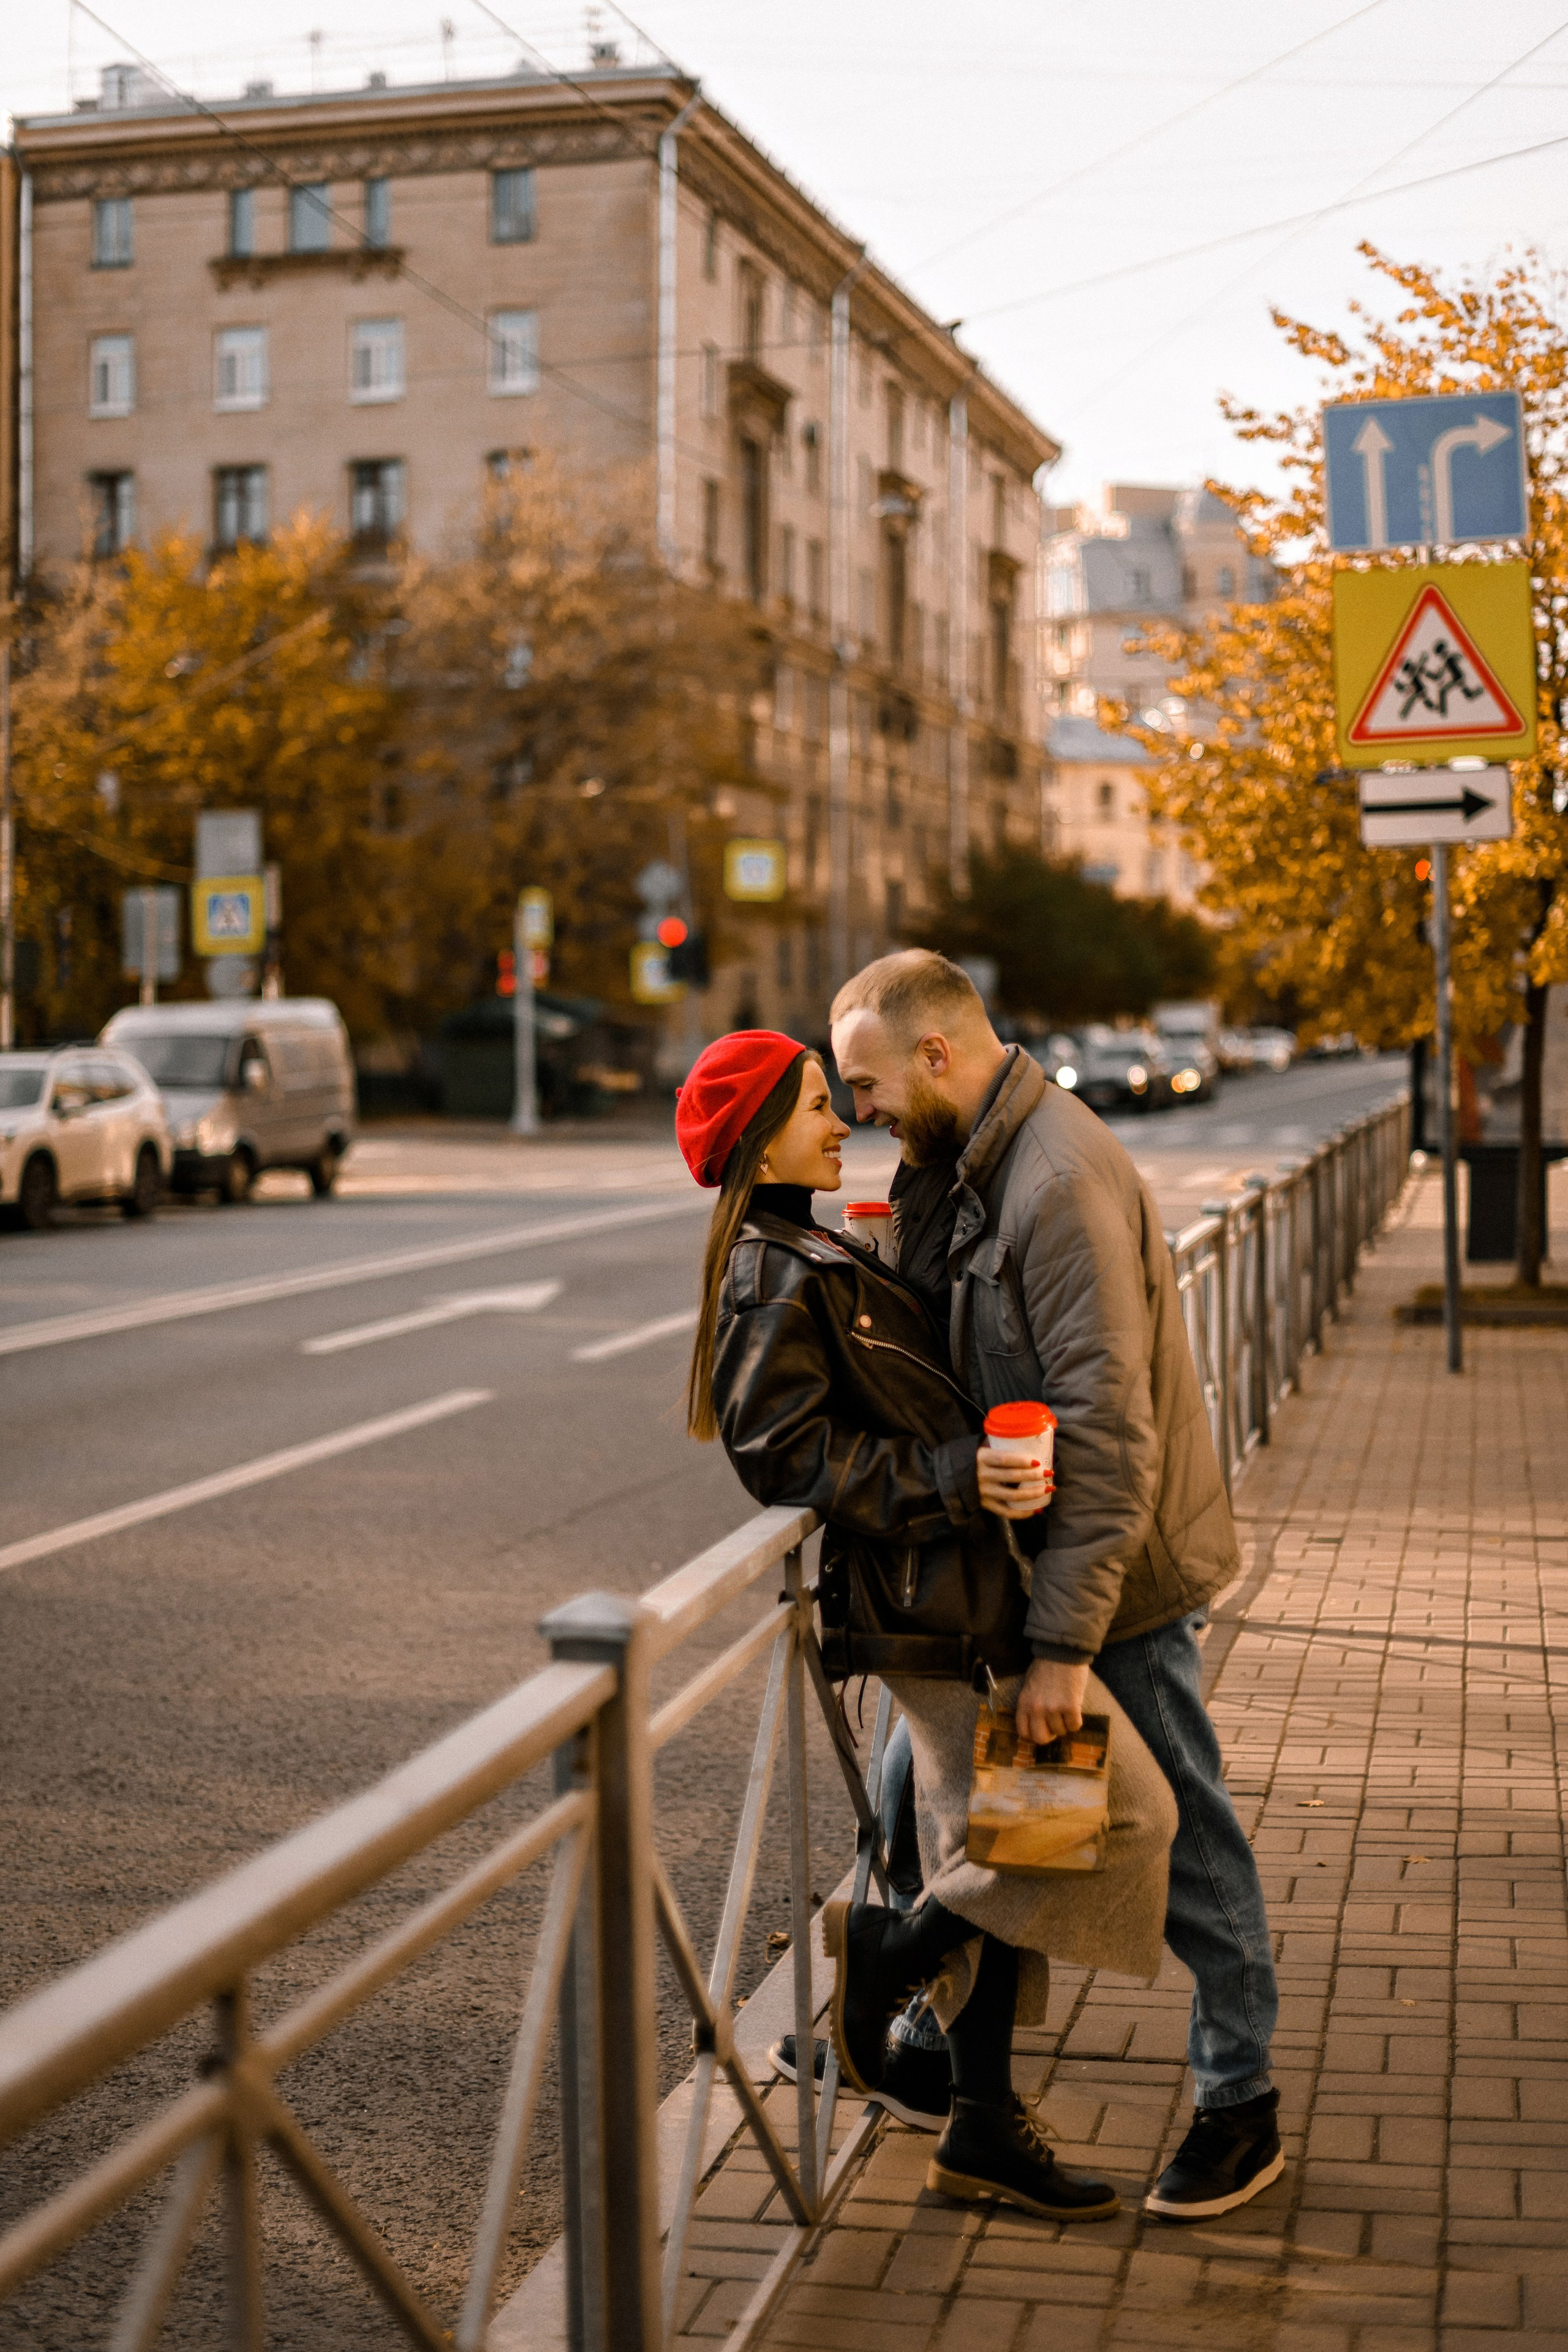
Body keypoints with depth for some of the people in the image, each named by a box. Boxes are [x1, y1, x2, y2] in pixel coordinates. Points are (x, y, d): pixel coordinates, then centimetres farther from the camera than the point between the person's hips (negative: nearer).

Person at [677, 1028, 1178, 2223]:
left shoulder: (809, 1256, 15)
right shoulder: (775, 1278, -16)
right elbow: (784, 1451, -21)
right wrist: (957, 1479, -26)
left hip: (952, 1588, 10)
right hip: (940, 1595, -10)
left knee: (992, 1846, 13)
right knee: (1123, 1808, -9)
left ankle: (984, 2132, 20)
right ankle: (890, 1953, 2)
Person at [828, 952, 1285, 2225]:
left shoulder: (1062, 1180, -26)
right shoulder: (969, 1163, 6)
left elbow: (1108, 1434, -28)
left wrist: (1064, 1641, -27)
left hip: (1118, 1571, -9)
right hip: (1007, 1557, 9)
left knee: (1184, 1835, 4)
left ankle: (1242, 2106, 19)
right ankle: (918, 2042, 34)